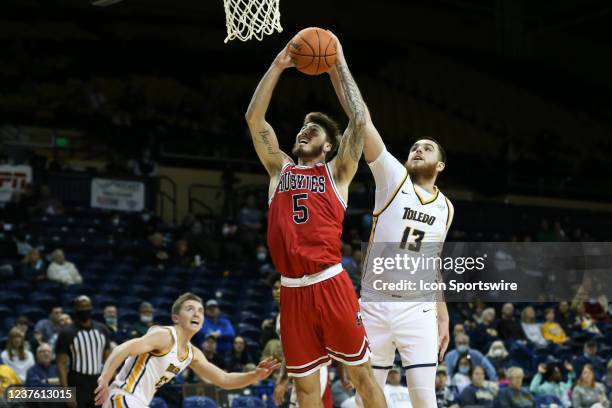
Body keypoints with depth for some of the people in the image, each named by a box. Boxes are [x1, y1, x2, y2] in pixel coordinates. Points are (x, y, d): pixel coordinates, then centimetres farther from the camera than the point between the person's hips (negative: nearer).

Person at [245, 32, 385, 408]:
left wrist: (338, 65, 3)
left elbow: (361, 121, -1)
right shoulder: (280, 169, 18)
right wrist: (278, 66, 7)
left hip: (331, 285, -3)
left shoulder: (336, 173, 9)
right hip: (293, 291, 3)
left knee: (362, 374, 3)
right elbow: (254, 119, 11)